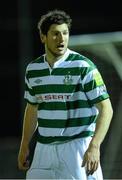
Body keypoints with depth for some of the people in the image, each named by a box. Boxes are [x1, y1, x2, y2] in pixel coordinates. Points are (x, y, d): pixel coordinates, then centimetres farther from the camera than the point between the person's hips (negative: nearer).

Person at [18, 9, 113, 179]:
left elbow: (106, 109, -14)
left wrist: (94, 146, -25)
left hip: (77, 146, -6)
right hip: (44, 147, 6)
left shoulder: (84, 66, -11)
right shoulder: (33, 69, 7)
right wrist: (24, 146, 20)